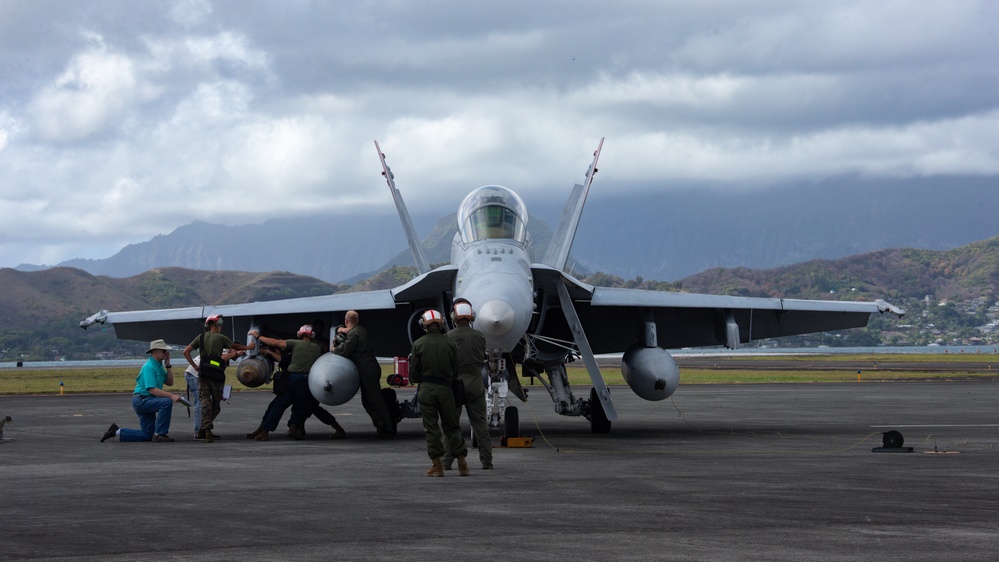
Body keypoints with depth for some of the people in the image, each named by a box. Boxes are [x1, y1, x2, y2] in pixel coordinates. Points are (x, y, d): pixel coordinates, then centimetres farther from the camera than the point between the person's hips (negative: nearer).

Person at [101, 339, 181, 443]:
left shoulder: (159, 366, 12)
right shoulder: (149, 367, -18)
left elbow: (169, 383, 10)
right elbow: (152, 390, -26)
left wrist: (168, 365, 2)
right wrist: (171, 396, -34)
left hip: (147, 401, 10)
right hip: (141, 400, -10)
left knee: (146, 435, 9)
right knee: (166, 402, -30)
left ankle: (117, 432, 17)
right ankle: (160, 434, -22)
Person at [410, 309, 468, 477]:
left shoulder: (418, 344, -4)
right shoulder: (450, 343, 1)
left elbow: (413, 373, -3)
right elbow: (455, 371, 4)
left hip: (426, 389, -2)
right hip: (445, 389, 2)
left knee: (431, 427, 3)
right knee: (451, 426, 10)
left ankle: (436, 464, 1)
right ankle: (461, 463, 9)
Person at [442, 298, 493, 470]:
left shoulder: (449, 337, -10)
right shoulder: (480, 336, -2)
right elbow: (482, 358, 8)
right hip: (475, 383, 2)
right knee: (480, 423, 8)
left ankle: (446, 461, 2)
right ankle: (486, 460, 7)